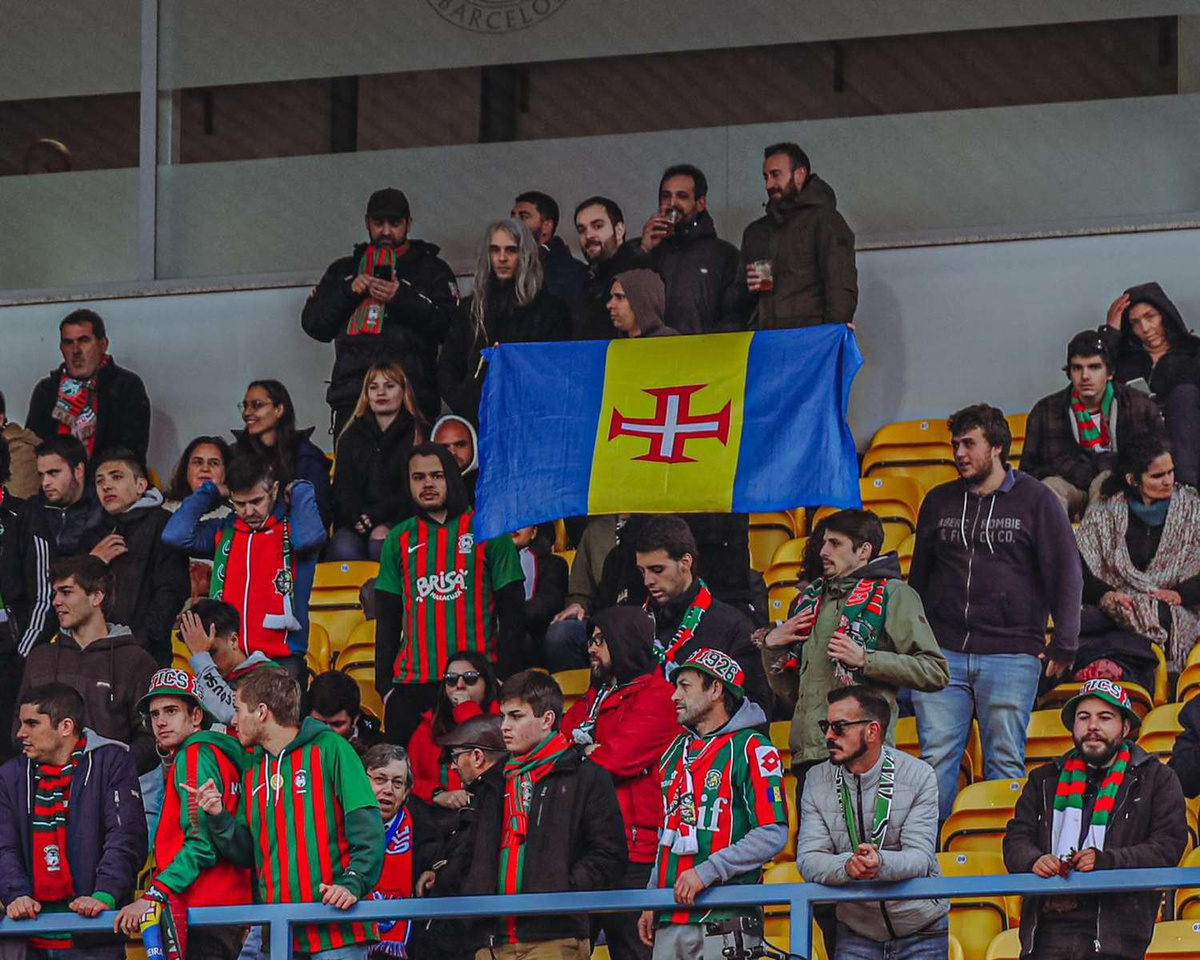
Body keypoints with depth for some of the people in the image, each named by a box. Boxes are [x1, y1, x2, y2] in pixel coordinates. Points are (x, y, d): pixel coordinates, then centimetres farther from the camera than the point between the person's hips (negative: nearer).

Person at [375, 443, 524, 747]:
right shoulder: (399, 539, 14)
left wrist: (505, 678, -5)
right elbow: (386, 621, 16)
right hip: (411, 684, 3)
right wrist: (385, 685, 8)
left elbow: (512, 613, 3)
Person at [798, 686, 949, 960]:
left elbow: (920, 857, -17)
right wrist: (847, 866, -34)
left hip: (921, 929, -2)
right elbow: (808, 858, -11)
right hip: (855, 932, 2)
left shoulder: (918, 776, -9)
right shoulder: (817, 780, -2)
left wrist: (881, 863, -40)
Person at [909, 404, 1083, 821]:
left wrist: (1063, 645, -5)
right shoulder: (939, 502, 15)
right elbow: (919, 577, 22)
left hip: (1011, 656, -3)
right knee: (936, 758, -2)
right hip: (942, 653, 3)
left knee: (1005, 762, 0)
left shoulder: (1035, 500, 4)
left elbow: (1067, 573, 2)